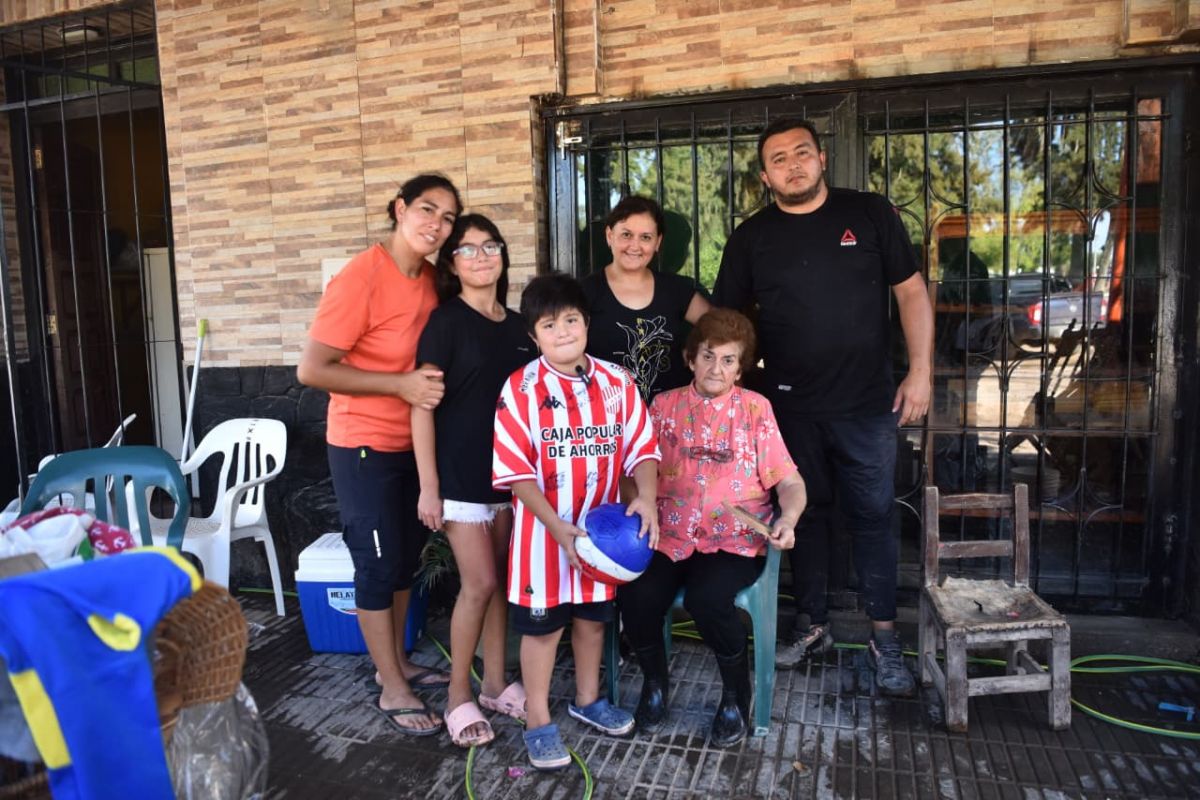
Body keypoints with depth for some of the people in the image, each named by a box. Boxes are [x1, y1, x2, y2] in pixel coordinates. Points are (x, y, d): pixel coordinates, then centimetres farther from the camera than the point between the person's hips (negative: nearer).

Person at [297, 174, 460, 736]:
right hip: (365, 446, -7)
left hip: (413, 443, 8)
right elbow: (311, 370, -22)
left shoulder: (431, 279, 2)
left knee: (406, 557, 18)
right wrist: (401, 385, -25)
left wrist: (433, 383, -2)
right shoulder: (360, 278, -20)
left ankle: (396, 662, 37)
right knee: (378, 564, 4)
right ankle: (393, 690, 19)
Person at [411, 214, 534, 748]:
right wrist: (428, 485, -15)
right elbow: (422, 406, -11)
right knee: (479, 584, -4)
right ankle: (458, 697, 14)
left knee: (501, 581, 12)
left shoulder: (517, 325, 8)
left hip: (509, 473, 6)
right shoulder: (446, 322, -8)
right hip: (460, 474, -5)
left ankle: (494, 684, 27)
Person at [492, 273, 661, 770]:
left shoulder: (615, 381, -4)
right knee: (541, 625, 9)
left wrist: (646, 498, -20)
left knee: (593, 616, 20)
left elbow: (641, 448, -3)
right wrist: (557, 526, -23)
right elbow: (516, 472, -16)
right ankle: (538, 722, 28)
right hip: (543, 531, -4)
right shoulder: (521, 388, -14)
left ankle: (587, 700, 43)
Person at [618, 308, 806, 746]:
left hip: (734, 539, -2)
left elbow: (789, 480, 2)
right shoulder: (664, 405, 10)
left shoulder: (755, 408, 4)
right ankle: (654, 681, 11)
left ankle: (736, 694, 2)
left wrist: (788, 519, -18)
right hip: (669, 536, 2)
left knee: (707, 599, -31)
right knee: (635, 596, -24)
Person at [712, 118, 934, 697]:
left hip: (868, 403, -1)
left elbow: (911, 291, 3)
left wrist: (920, 370, -5)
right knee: (805, 514, 12)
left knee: (872, 516, 5)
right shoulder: (751, 238, 4)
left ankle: (884, 638, 19)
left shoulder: (870, 214, 2)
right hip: (791, 407, 1)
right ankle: (812, 626, 28)